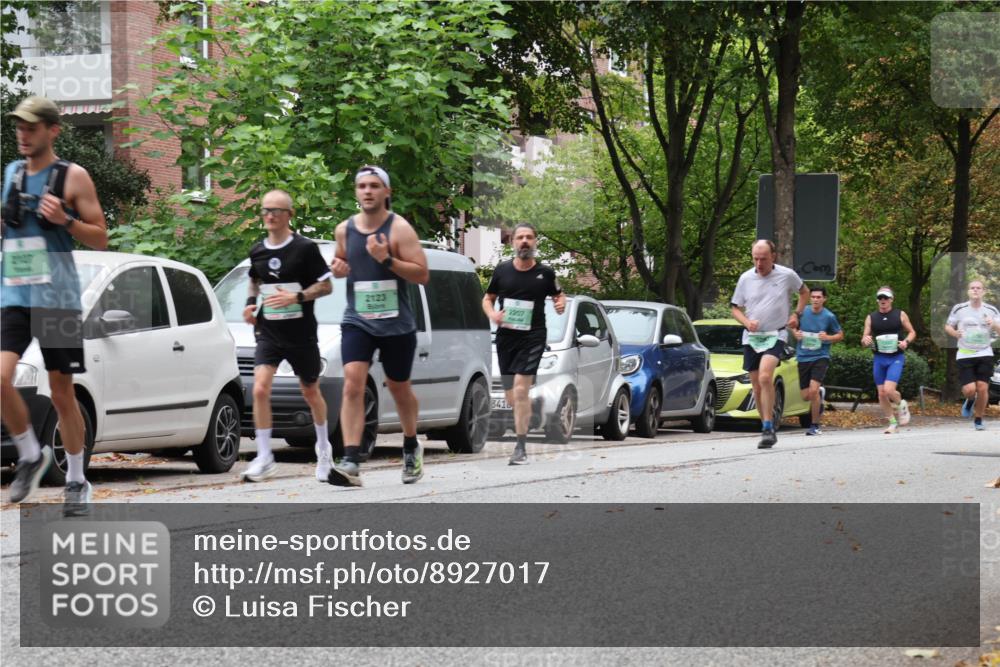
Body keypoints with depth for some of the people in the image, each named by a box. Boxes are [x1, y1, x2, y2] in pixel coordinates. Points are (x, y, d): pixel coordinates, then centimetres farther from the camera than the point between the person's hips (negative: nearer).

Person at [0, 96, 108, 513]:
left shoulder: (72, 177, -2)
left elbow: (101, 239, -1)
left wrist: (65, 220, -17)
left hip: (57, 298, -3)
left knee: (62, 392, 3)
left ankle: (76, 480, 17)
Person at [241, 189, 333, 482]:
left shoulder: (305, 248, -9)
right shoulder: (257, 251, 5)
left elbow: (326, 285, -7)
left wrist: (296, 297, -21)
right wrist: (250, 302, 5)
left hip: (301, 333, -3)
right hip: (268, 332, 3)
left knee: (310, 392, 13)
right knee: (260, 389, -16)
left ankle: (323, 447, 36)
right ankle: (264, 457, -11)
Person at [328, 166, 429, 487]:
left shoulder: (399, 228, -9)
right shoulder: (344, 229, 4)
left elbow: (422, 274, -13)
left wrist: (387, 259, -26)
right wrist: (338, 267, -2)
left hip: (396, 324, -2)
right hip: (356, 320, 2)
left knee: (399, 388, 14)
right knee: (352, 383, -16)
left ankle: (411, 449, 41)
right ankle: (351, 463, -24)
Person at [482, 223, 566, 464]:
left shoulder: (545, 273, 2)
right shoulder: (502, 270, 6)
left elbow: (559, 294, 18)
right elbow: (488, 299, 16)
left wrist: (561, 303, -6)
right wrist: (492, 314, -5)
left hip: (532, 338, -3)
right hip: (505, 337, 4)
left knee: (520, 391, -18)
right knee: (512, 398, 9)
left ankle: (521, 448, -15)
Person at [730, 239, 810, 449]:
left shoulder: (787, 275, -3)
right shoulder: (746, 278, 3)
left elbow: (804, 292, 17)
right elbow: (735, 308, 11)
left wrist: (796, 314, 4)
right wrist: (746, 322, -9)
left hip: (776, 335, -4)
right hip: (751, 337, 4)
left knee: (765, 377, -26)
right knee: (757, 387, 7)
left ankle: (768, 428, -25)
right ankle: (767, 429, 21)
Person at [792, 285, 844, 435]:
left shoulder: (829, 317, -6)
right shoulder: (802, 312, -1)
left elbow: (840, 335, 6)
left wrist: (827, 337, -14)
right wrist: (796, 334, -6)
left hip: (820, 357, -3)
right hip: (803, 357, 3)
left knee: (813, 390, -21)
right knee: (805, 397, 6)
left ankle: (815, 425, -4)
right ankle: (820, 393, 44)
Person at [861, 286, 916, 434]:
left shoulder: (900, 315, 1)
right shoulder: (871, 317, 7)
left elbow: (912, 332, 10)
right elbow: (864, 339, 9)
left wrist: (906, 341, -10)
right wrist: (865, 341, -15)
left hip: (896, 358, -4)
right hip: (879, 359, 4)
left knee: (889, 389, -20)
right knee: (882, 394, 3)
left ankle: (901, 405, 12)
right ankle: (893, 423, 17)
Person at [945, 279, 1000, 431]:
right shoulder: (959, 309, 0)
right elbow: (948, 326, 10)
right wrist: (954, 333, -11)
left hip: (984, 354, 1)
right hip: (965, 355, -1)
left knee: (983, 388, -6)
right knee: (969, 389, -11)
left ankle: (978, 419, 14)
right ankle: (970, 400, 27)